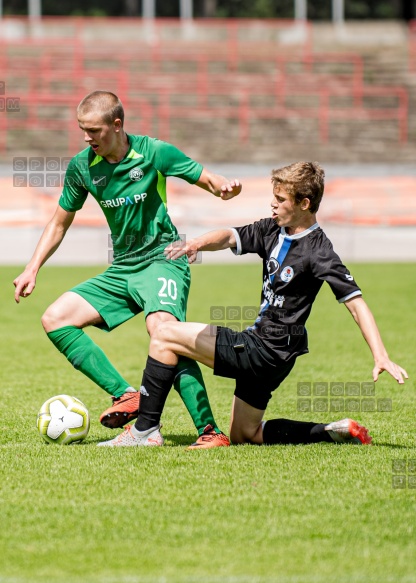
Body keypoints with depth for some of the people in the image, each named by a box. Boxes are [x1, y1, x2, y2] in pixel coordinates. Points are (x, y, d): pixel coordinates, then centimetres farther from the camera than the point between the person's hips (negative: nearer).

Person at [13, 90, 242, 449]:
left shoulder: (154, 152, -10)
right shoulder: (81, 167, 2)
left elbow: (207, 180, -2)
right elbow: (59, 223, 15)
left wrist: (225, 188, -26)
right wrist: (32, 269, 6)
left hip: (162, 260, -6)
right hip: (122, 269, 6)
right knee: (55, 319, -7)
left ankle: (210, 431, -35)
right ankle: (126, 396, -13)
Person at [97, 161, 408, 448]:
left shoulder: (318, 252, -16)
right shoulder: (273, 230, 6)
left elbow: (356, 303, -18)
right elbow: (230, 237, 8)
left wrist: (381, 356, -26)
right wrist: (199, 243, -16)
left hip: (266, 351, -10)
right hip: (260, 346, 10)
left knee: (166, 336, -10)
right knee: (244, 435, 21)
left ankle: (145, 430, -6)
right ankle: (334, 432, 16)